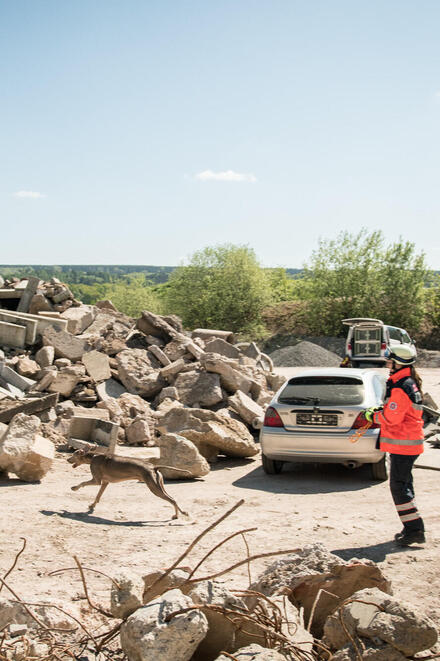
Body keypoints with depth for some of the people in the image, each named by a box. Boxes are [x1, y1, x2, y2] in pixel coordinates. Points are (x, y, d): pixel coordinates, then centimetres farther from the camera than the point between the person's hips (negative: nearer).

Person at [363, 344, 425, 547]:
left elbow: (392, 417, -21)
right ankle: (413, 528, 23)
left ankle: (414, 529, -6)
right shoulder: (410, 382, 13)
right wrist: (381, 410, 10)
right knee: (403, 484, 17)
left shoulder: (400, 388, -20)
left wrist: (373, 416, -4)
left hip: (402, 443, -11)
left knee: (399, 486, -7)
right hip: (409, 442, 11)